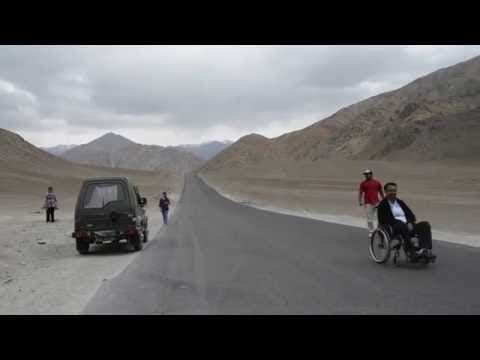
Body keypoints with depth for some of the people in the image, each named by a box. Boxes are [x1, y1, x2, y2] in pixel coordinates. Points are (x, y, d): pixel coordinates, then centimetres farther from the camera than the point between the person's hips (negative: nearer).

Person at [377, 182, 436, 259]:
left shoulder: (400, 202, 23)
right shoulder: (383, 204, 3)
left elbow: (410, 214, 15)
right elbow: (388, 220, -10)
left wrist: (410, 223, -7)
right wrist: (405, 223, -17)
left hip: (407, 226, 6)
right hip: (393, 229, -6)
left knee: (425, 224, -19)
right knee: (403, 226, -40)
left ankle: (427, 250, -35)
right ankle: (415, 251, -44)